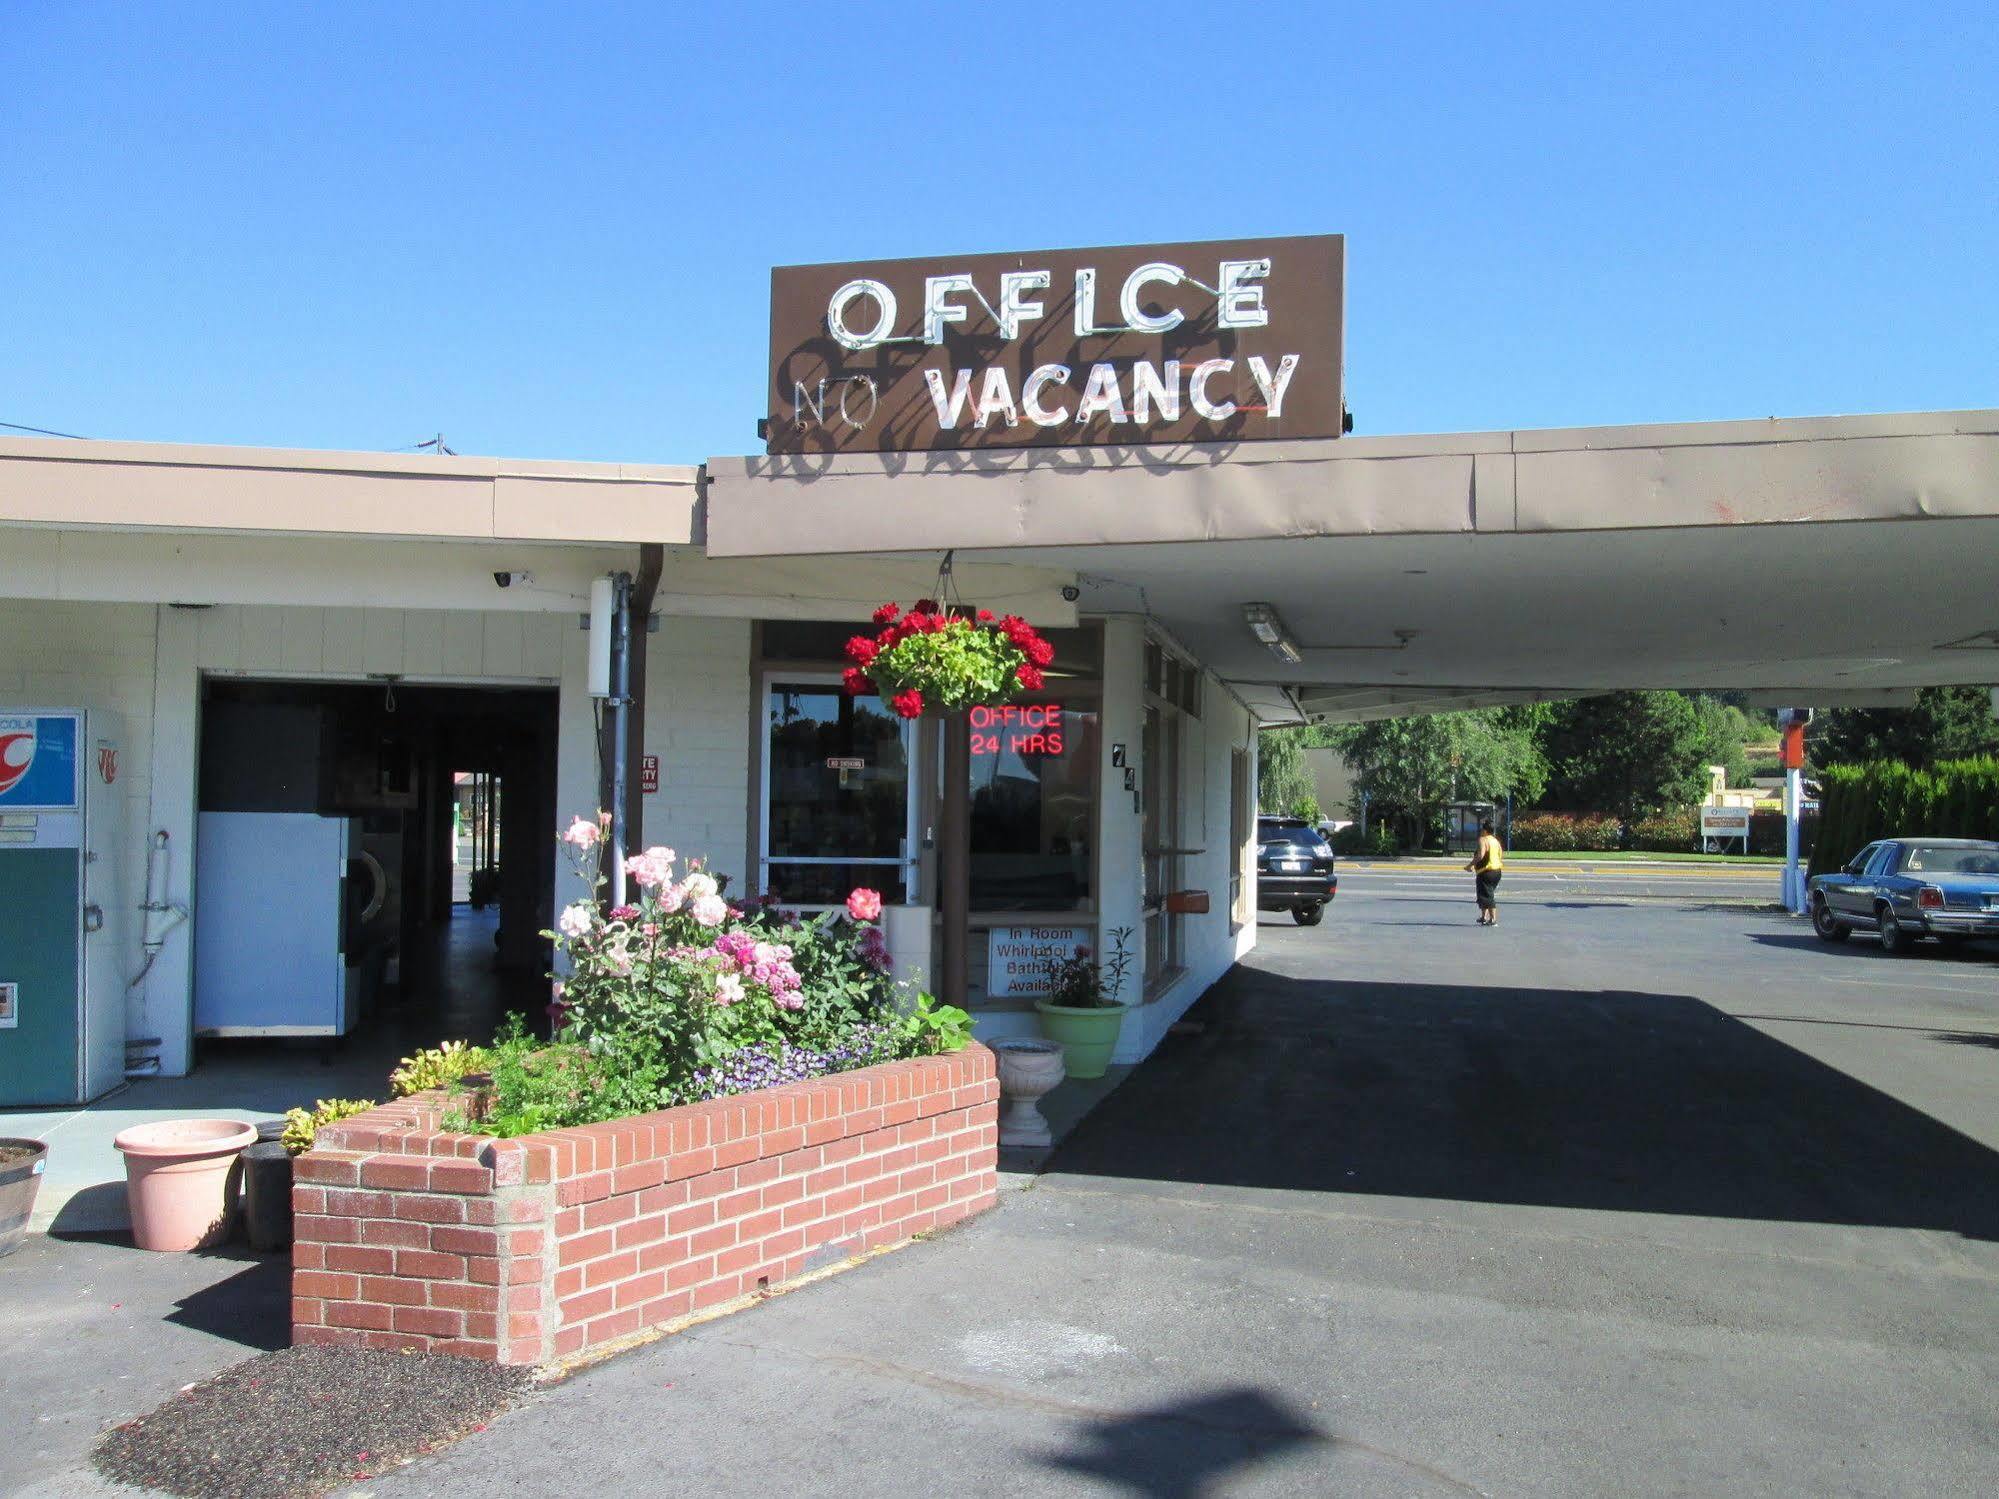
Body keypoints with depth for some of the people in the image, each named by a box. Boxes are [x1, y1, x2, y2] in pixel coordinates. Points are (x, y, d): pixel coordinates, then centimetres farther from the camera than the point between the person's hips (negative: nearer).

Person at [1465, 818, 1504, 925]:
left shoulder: (1483, 840, -13)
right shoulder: (1495, 840, 14)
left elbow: (1480, 855, -26)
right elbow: (1502, 855, 18)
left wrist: (1470, 865, -19)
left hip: (1486, 872, -9)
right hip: (1497, 871, 9)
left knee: (1487, 896, -6)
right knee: (1487, 895, 20)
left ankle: (1493, 920, -10)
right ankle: (1484, 917, 26)